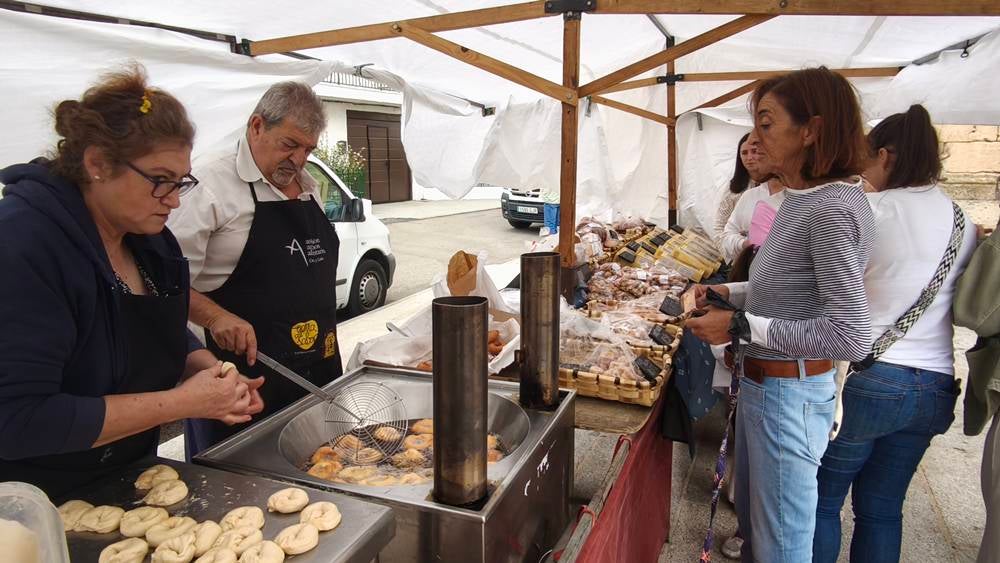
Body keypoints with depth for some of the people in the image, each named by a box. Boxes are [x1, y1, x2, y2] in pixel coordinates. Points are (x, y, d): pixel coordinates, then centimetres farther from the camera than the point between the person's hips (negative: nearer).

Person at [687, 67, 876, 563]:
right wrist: (732, 294, 8)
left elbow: (851, 337, -26)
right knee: (751, 521, 26)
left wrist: (742, 327, -24)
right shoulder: (800, 199, 6)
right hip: (761, 384, 9)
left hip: (790, 394, -9)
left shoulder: (834, 208, -22)